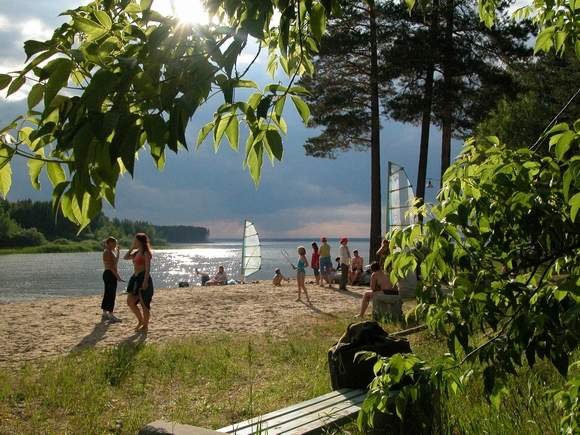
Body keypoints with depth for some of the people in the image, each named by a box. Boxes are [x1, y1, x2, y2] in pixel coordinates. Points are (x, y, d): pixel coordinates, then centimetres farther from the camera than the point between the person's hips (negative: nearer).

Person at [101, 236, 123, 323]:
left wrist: (117, 250, 17)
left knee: (107, 294, 15)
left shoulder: (112, 251, 15)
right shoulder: (107, 252, -15)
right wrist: (117, 276, -25)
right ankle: (111, 315, -10)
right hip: (109, 274, -10)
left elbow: (116, 262, 25)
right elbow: (110, 266, -22)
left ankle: (105, 313, 23)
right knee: (111, 295, -10)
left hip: (112, 274, 10)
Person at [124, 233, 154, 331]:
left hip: (143, 278, -9)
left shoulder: (146, 253, -10)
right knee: (130, 301, 8)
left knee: (144, 303, 0)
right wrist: (132, 248, 11)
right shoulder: (136, 253, 15)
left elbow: (148, 268, -16)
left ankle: (145, 325, 10)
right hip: (135, 278, 9)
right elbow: (125, 257, 20)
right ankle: (141, 320, 22)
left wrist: (145, 281, -23)